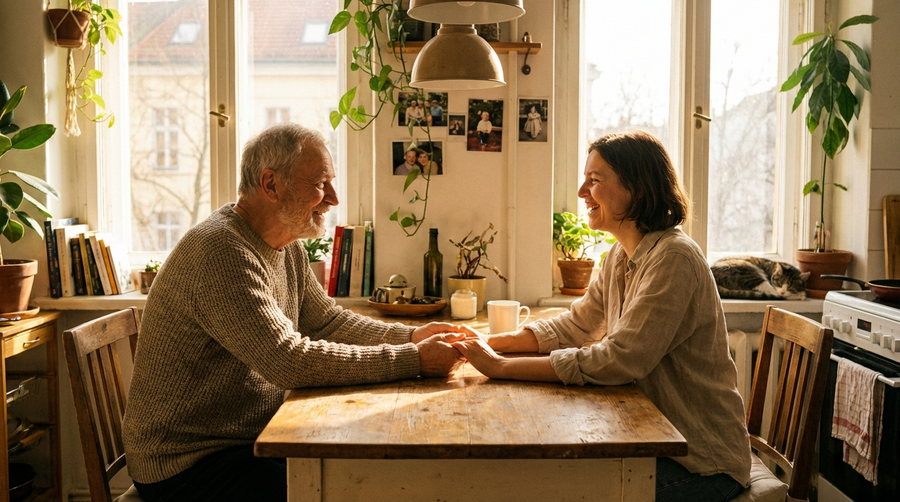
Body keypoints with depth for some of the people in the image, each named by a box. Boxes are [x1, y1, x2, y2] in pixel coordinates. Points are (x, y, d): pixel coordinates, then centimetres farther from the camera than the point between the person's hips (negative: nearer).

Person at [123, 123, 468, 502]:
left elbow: (328, 322, 12)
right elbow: (289, 362, -30)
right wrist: (413, 360, -26)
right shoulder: (222, 251, -25)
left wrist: (411, 337, -4)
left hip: (252, 439, 9)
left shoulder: (286, 246, 6)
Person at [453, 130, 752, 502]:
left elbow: (617, 360, -29)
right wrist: (490, 342, -5)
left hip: (702, 463, -7)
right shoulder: (620, 256, 6)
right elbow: (572, 327, 9)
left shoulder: (673, 259, -23)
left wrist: (502, 367, -26)